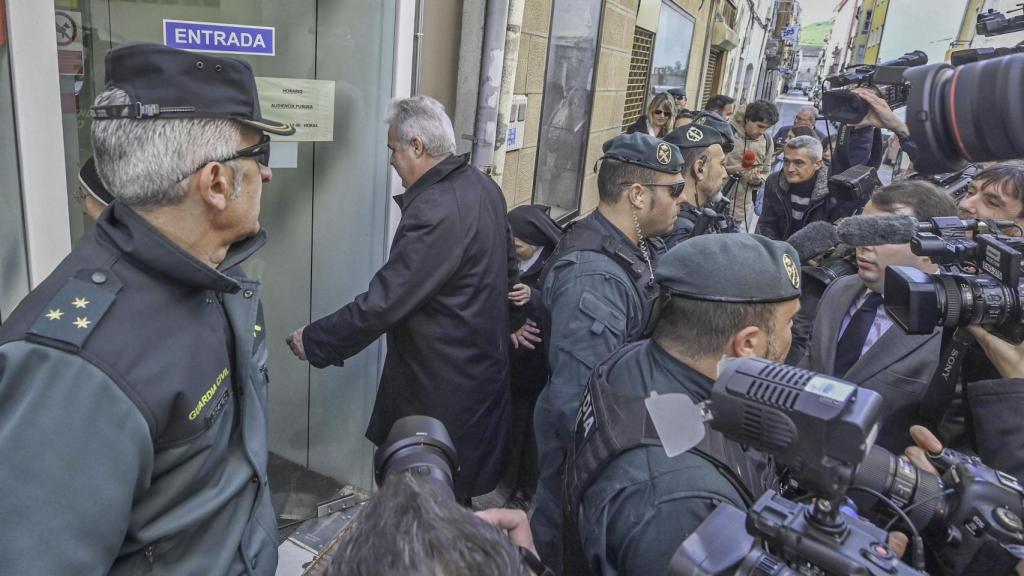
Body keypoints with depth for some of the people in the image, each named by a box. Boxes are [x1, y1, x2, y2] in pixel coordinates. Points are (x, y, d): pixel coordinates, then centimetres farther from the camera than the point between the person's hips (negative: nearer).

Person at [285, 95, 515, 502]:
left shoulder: (434, 212, -28)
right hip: (484, 368, 9)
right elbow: (508, 261, 15)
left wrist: (313, 341, -14)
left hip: (443, 388, -9)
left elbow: (381, 303, -27)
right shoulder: (485, 187, 2)